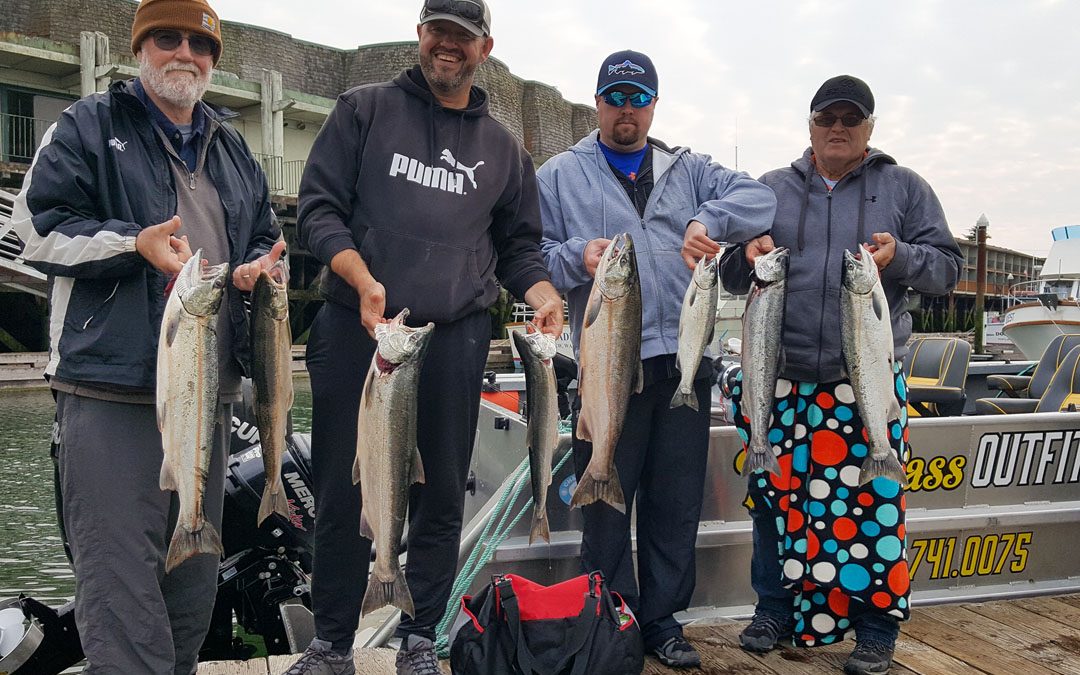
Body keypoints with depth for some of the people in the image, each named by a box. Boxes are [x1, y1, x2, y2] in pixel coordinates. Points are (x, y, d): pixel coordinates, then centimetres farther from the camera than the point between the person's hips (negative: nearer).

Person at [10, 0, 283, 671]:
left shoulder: (233, 149, 21)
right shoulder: (87, 126, 5)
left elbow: (265, 235, 27)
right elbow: (38, 226, -4)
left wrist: (260, 264, 4)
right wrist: (135, 242, -18)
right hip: (112, 391, -6)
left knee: (195, 574, 15)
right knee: (120, 573, -9)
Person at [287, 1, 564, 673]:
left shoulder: (504, 149, 15)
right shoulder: (365, 109, 8)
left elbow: (520, 245, 18)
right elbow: (319, 206, 1)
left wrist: (542, 294, -4)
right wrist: (363, 281, -16)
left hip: (456, 337, 2)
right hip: (357, 327, -1)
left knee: (442, 495, 7)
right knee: (344, 491, 4)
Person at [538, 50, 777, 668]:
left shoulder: (689, 170, 17)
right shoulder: (560, 176, 11)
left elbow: (759, 198, 4)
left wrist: (708, 221, -15)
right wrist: (577, 257, -16)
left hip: (685, 360, 3)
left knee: (677, 501, 9)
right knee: (607, 500, 2)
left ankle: (663, 618, 24)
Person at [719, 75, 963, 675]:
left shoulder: (904, 188, 10)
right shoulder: (770, 190, 13)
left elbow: (947, 266, 8)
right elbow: (729, 276, 14)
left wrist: (901, 257, -13)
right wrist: (747, 257, -8)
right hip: (781, 379, 2)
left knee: (871, 500, -1)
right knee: (776, 495, 7)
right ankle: (775, 609, 25)